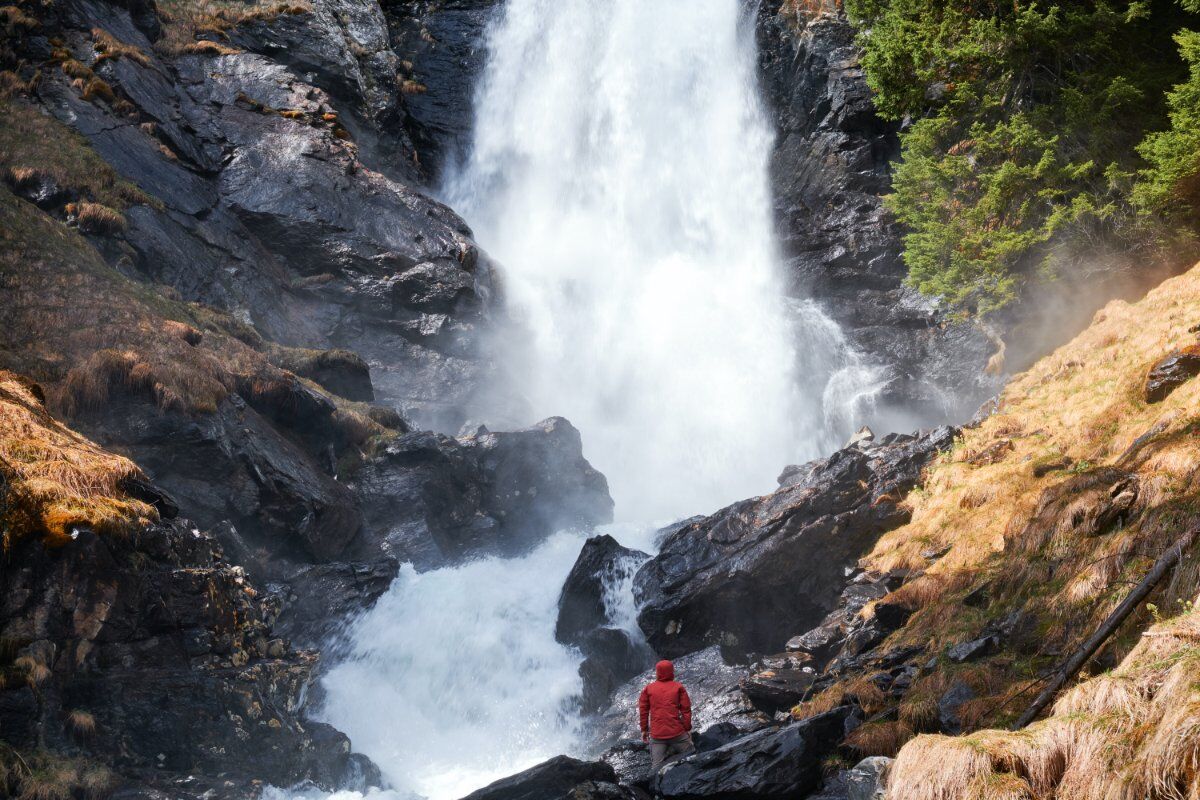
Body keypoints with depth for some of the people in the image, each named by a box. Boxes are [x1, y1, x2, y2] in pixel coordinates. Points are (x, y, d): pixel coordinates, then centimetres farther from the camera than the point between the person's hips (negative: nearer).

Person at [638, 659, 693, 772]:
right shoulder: (678, 687, 2)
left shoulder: (648, 688, 7)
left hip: (656, 734, 2)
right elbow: (686, 709, -1)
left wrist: (644, 729, 16)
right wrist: (688, 728, 5)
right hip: (677, 732, -2)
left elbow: (643, 710, 8)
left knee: (656, 764, 4)